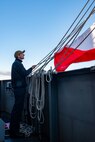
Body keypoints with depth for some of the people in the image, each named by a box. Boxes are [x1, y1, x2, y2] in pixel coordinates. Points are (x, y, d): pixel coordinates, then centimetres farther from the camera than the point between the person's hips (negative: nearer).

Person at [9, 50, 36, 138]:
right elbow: (24, 73, -17)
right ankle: (14, 131, -1)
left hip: (18, 88, 10)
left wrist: (30, 70, 10)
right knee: (18, 108, -8)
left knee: (17, 108, 14)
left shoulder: (16, 63, 20)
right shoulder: (17, 63, -11)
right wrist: (31, 69, -3)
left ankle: (14, 130, 23)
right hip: (19, 88, -10)